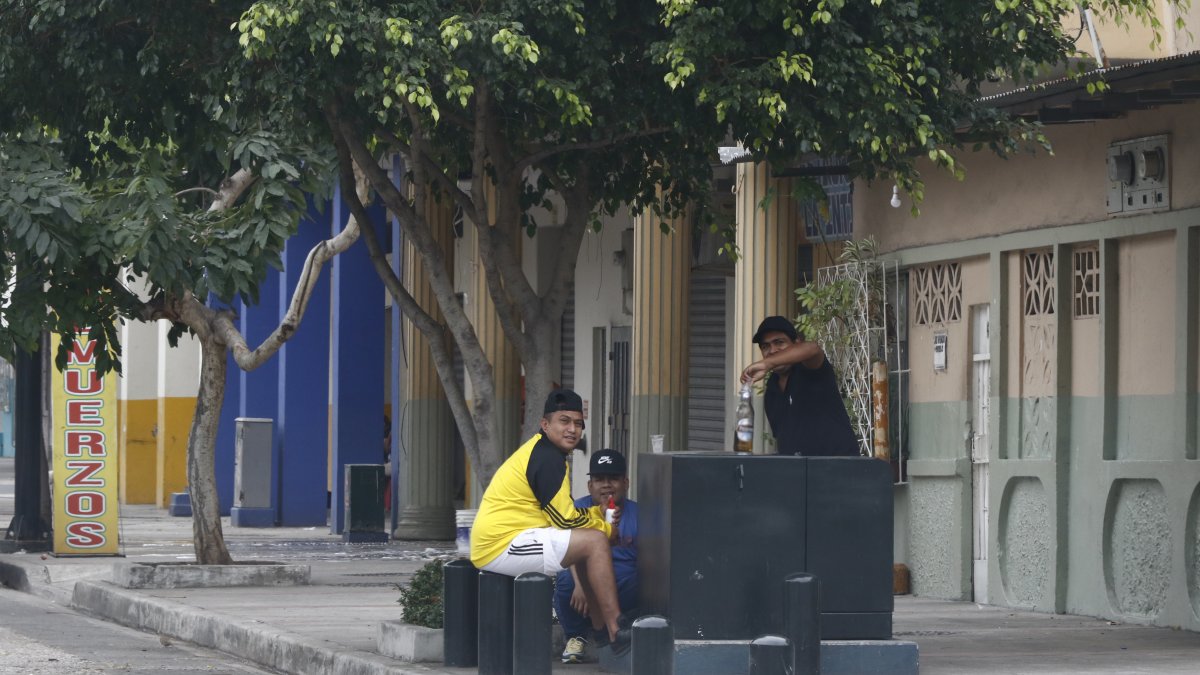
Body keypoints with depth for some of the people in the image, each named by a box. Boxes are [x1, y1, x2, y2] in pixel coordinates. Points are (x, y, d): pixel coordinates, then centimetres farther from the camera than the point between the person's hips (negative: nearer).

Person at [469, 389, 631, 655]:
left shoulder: (538, 451, 20)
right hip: (502, 547, -11)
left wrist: (599, 513, 7)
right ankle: (616, 632, -14)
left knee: (584, 540, 21)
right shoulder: (548, 458, -13)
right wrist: (607, 527, 2)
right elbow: (566, 519, -14)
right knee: (595, 541, -14)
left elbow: (559, 513, 21)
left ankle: (599, 628, 22)